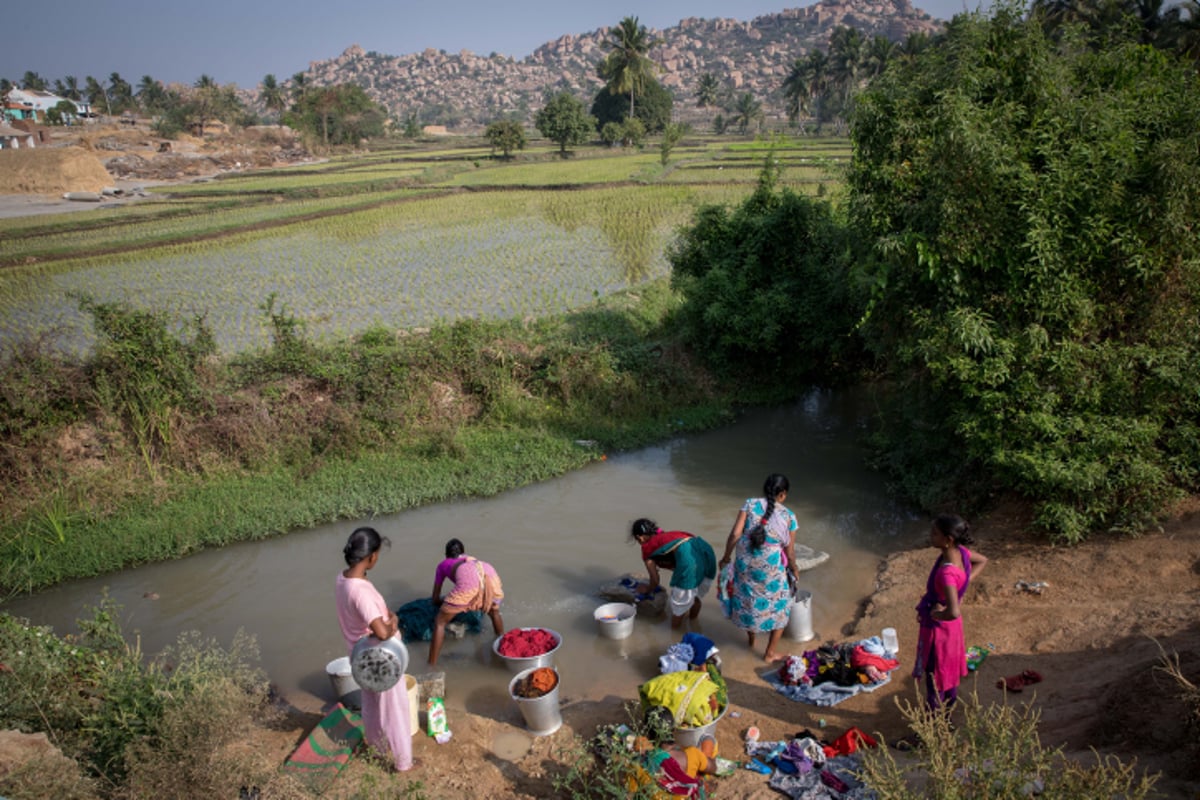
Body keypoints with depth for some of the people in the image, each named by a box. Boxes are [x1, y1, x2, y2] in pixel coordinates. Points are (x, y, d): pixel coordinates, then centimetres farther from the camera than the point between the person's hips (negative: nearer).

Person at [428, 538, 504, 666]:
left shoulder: (443, 565, 36)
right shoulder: (470, 559, 44)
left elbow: (436, 599, 40)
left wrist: (445, 603, 61)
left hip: (469, 580, -3)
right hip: (490, 574, 4)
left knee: (440, 622, 13)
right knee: (494, 612, 36)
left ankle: (432, 666, 7)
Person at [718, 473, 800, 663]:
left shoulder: (750, 504, -5)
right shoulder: (788, 516, -7)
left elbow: (735, 534, -11)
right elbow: (789, 551, 1)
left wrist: (726, 558, 1)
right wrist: (794, 569, 20)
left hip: (745, 562, 3)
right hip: (771, 567, -2)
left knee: (748, 599, 25)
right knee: (779, 606, 19)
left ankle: (751, 640, 46)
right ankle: (770, 653, 28)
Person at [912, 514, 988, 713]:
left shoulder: (947, 573, -38)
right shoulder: (960, 551, -12)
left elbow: (954, 612, -46)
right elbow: (982, 561, 11)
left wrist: (935, 615, -26)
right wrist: (965, 582, 4)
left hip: (938, 628, -9)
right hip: (951, 628, 9)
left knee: (934, 677, 14)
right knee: (950, 671, 29)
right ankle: (949, 710, 50)